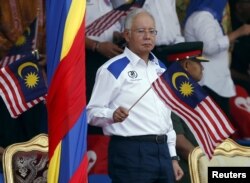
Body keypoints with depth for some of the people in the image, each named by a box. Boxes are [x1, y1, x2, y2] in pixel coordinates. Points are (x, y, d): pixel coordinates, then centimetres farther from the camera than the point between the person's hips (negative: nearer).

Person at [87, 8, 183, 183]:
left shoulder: (160, 69, 18)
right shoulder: (113, 69, -6)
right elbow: (92, 112, -11)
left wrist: (172, 157, 20)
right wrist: (113, 115, -32)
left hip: (162, 151, 8)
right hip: (131, 153, -8)